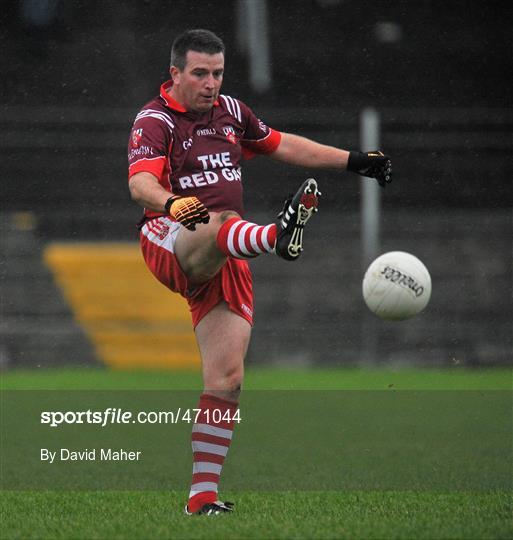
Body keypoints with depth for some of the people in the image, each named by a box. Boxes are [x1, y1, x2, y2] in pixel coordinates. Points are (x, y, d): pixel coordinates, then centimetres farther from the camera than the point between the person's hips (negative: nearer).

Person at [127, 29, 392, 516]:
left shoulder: (230, 111, 15)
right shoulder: (154, 121, -6)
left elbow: (282, 145, 30)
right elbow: (140, 182, -24)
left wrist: (354, 161, 29)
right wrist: (174, 204, -46)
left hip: (224, 265, 6)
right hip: (169, 245, -6)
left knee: (226, 377, -4)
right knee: (219, 224, -41)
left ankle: (203, 493, 2)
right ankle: (276, 236, -77)